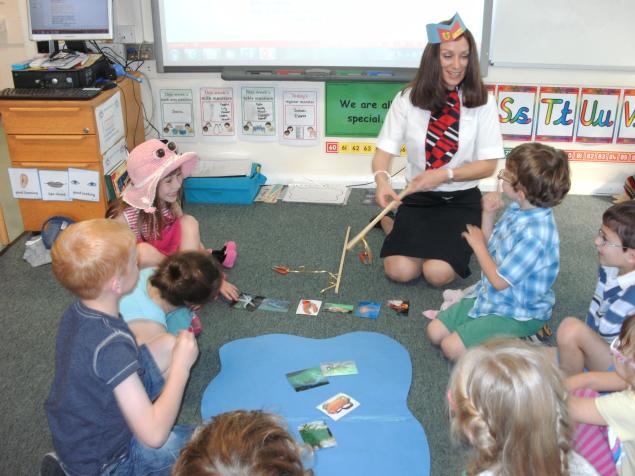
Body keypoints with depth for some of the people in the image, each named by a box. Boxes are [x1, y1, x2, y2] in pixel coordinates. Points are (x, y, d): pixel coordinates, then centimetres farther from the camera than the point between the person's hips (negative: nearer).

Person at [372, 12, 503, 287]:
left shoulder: (482, 102, -6)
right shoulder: (408, 99, -5)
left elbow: (488, 165, -5)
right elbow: (384, 151, -8)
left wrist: (445, 175, -21)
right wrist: (382, 180, -31)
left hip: (462, 201, -1)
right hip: (418, 198, 1)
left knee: (437, 273, -22)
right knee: (400, 270, -17)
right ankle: (391, 223, 16)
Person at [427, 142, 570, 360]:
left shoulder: (534, 234, -32)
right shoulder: (517, 209, -6)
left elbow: (500, 281, -24)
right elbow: (492, 247, 9)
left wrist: (477, 244, -12)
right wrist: (488, 214, -9)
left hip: (519, 313, -8)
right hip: (490, 295, 9)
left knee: (452, 347, -16)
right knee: (435, 331, 4)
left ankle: (517, 341, -1)